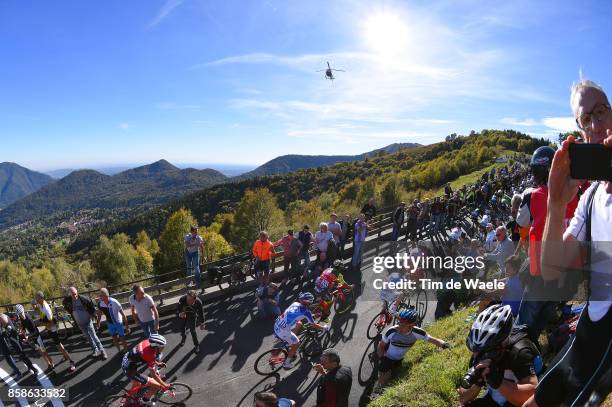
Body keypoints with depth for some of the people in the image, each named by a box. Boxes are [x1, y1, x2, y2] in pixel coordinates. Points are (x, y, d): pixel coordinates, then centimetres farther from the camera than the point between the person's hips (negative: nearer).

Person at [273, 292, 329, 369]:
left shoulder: (295, 303, 11)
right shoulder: (305, 311, -8)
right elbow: (314, 325, 3)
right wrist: (323, 327, 21)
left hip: (277, 325, 7)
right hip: (283, 330, -7)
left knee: (299, 324, 24)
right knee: (296, 344, 17)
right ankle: (286, 363, 28)